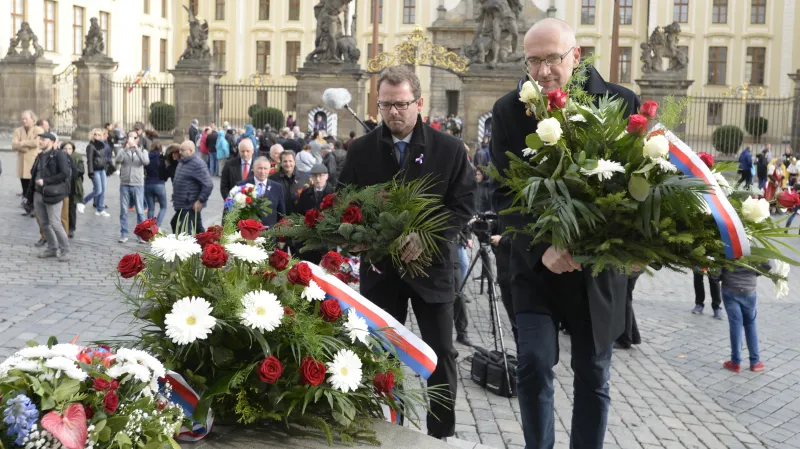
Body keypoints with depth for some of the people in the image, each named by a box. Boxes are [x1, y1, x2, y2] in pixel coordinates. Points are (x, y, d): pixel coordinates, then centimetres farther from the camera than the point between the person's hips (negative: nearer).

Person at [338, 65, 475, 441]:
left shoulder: (450, 149, -4)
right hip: (380, 267, 2)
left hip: (432, 265, -1)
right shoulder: (360, 150, 1)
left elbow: (464, 205, -5)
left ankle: (442, 434, 19)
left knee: (441, 355, 4)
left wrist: (426, 237, -20)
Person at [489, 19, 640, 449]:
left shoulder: (621, 103, -8)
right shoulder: (509, 111, -6)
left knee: (593, 374, 9)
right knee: (534, 364, -8)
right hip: (536, 264, 0)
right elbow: (503, 194, -7)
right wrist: (542, 248, -21)